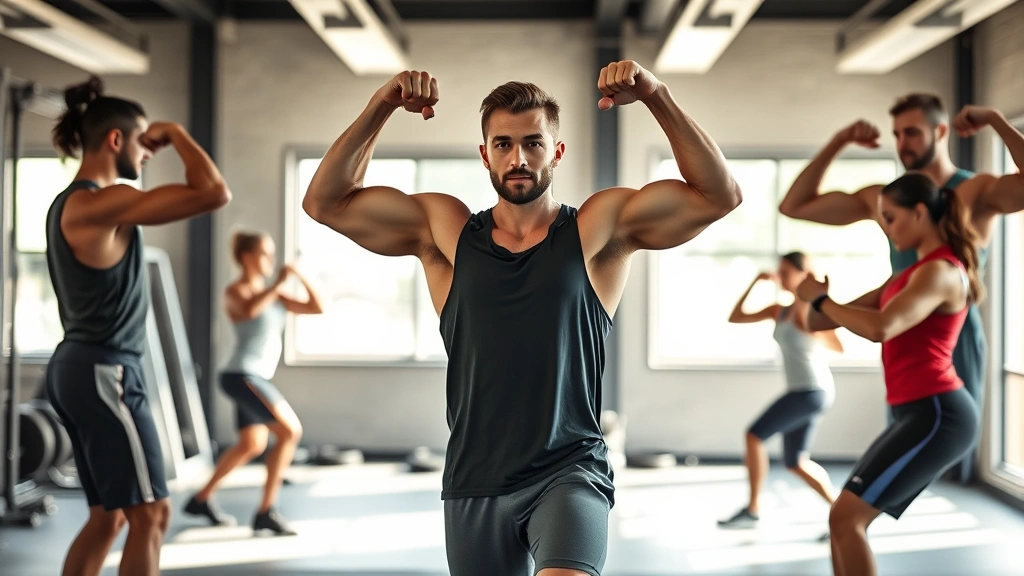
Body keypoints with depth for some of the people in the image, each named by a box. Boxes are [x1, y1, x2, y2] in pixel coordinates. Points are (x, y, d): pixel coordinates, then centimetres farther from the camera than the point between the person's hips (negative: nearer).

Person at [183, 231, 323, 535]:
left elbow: (317, 308, 9)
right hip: (241, 375, -9)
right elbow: (248, 309, -34)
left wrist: (301, 278, -2)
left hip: (255, 378, 10)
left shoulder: (270, 293, 13)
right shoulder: (235, 291, -8)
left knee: (251, 445, 20)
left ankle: (201, 499, 33)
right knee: (290, 432, -17)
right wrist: (278, 284, -26)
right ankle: (266, 511, -12)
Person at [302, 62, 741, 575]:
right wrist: (381, 107, -6)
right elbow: (325, 202, 4)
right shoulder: (444, 230, 6)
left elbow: (719, 196, -6)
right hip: (474, 483, 3)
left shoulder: (599, 228, 1)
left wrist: (656, 96, -14)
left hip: (569, 472, -3)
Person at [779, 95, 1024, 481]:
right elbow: (794, 206, 10)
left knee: (956, 462, 2)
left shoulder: (977, 191, -5)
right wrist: (838, 143, 4)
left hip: (957, 337, -4)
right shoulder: (882, 199, 8)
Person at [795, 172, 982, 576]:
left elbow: (880, 328, -28)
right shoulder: (916, 272, 20)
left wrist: (820, 299, -15)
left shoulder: (941, 272, -13)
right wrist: (818, 301, -3)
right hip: (921, 414, 10)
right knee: (846, 518, 9)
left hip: (937, 415, -10)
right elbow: (855, 313, 20)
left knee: (846, 517, -13)